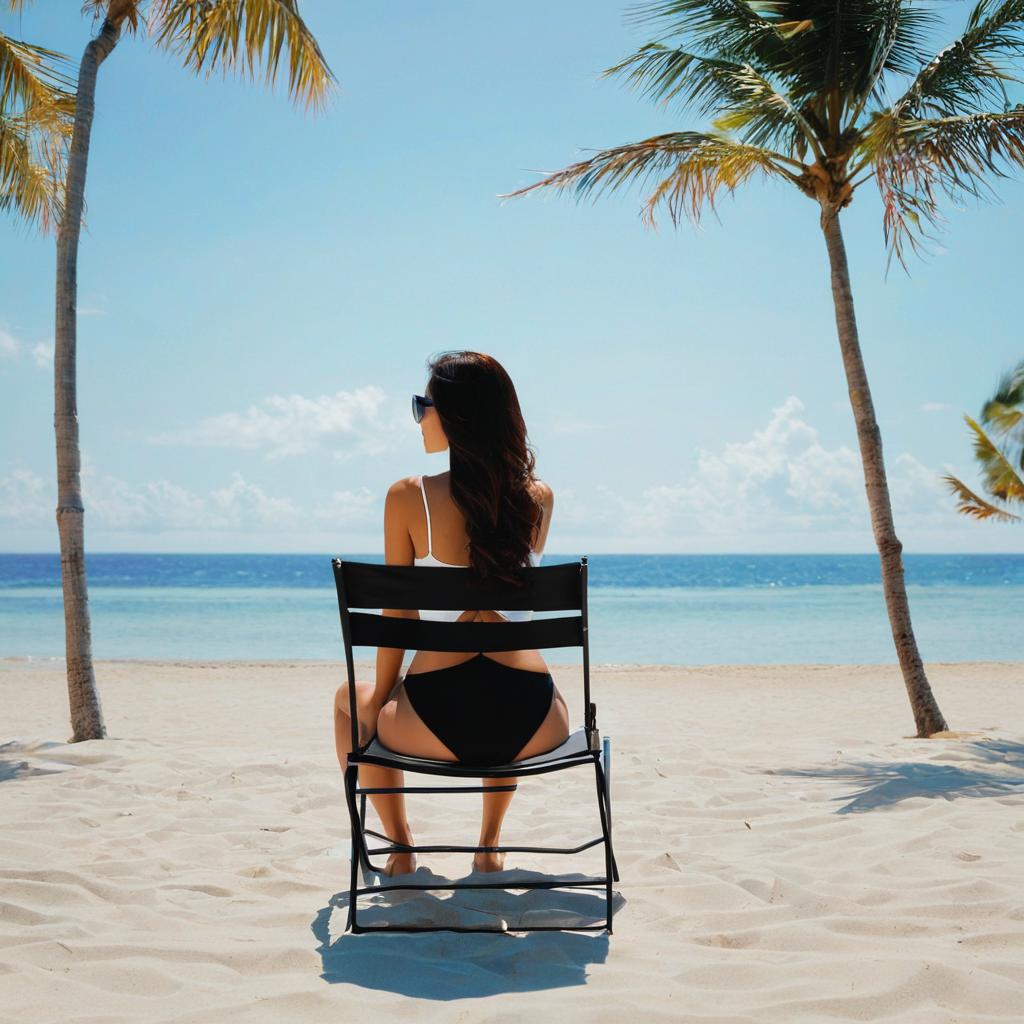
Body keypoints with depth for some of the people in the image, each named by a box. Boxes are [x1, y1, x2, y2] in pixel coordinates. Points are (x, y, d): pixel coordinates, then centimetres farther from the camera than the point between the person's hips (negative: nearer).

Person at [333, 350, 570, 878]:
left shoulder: (408, 497, -5)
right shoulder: (539, 498, 3)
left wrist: (381, 698, 14)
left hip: (437, 724, -3)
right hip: (531, 726, 3)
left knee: (351, 698, 33)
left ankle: (400, 847, 34)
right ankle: (490, 844, 43)